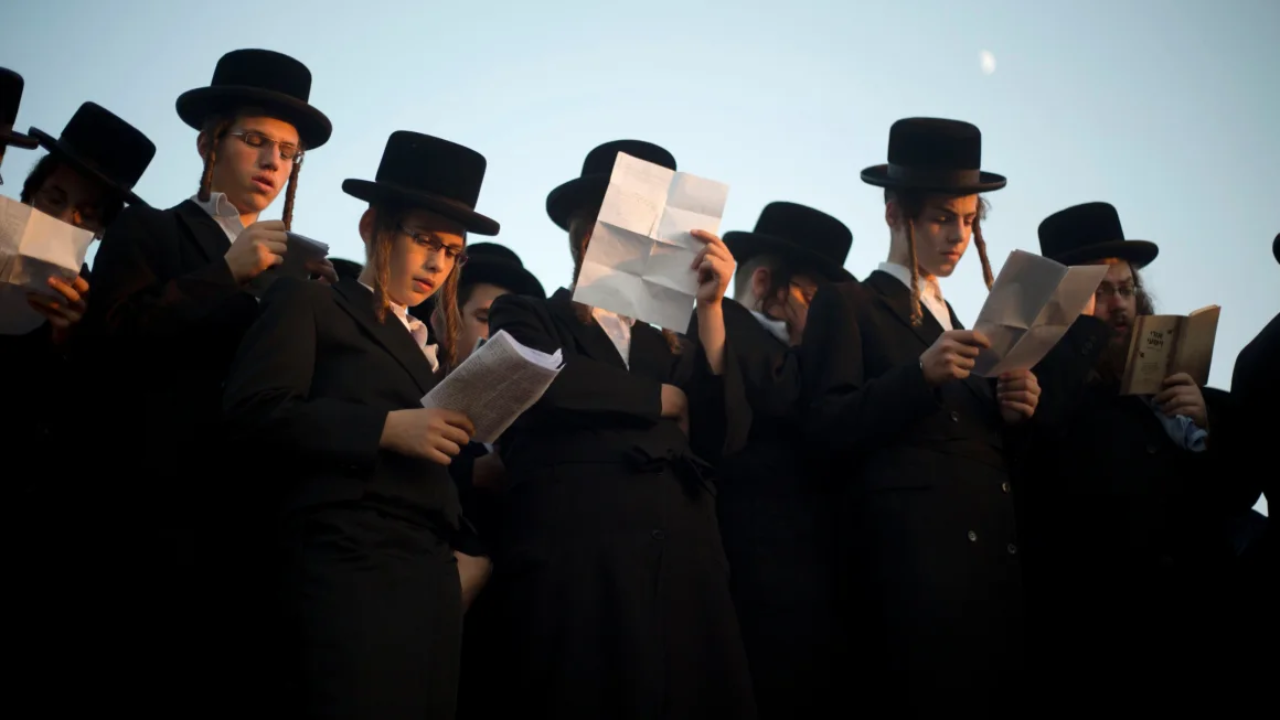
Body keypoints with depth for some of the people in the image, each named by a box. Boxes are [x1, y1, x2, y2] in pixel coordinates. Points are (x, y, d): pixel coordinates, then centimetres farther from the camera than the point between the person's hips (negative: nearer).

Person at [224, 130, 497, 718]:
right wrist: (387, 427, -14)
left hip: (432, 580, 6)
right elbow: (254, 409, -8)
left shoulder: (434, 353, 25)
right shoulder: (308, 305, 7)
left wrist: (470, 553, 5)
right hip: (349, 570, -6)